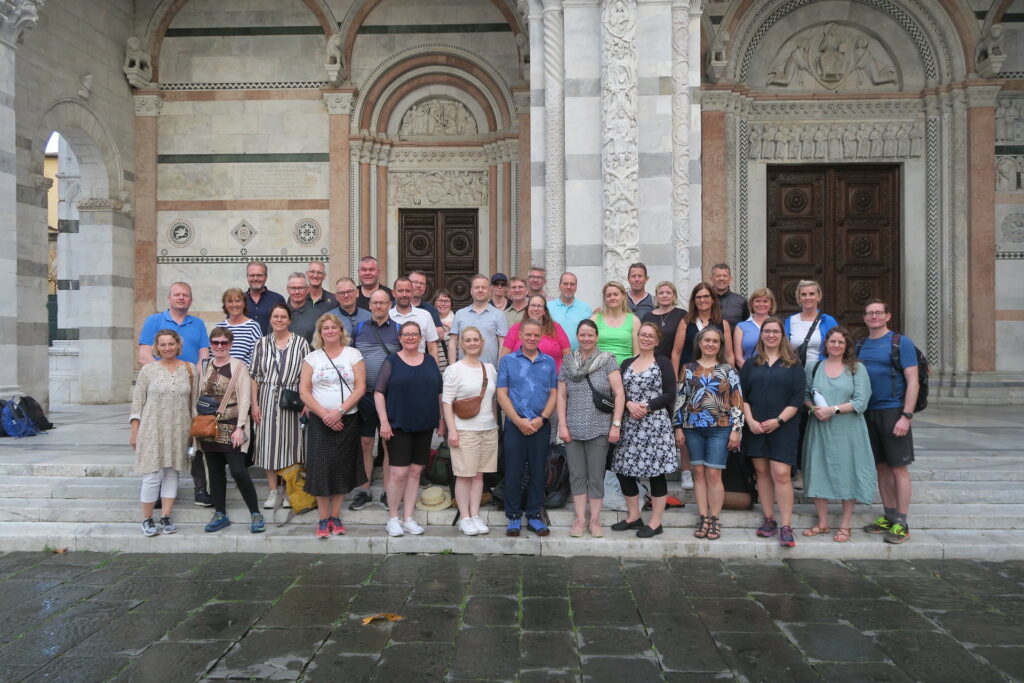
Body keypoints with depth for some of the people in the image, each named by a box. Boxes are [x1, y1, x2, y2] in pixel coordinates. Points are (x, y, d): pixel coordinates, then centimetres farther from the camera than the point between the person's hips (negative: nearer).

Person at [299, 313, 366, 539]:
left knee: (342, 468, 3)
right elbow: (304, 391, 0)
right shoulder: (312, 357, 6)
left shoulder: (353, 354, 3)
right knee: (320, 467, -4)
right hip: (319, 421, 0)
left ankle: (336, 516, 15)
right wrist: (324, 414, -12)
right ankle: (323, 518, 7)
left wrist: (339, 411, -14)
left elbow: (360, 387, -4)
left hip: (346, 420, 0)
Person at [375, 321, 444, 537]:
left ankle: (408, 519, 17)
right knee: (399, 472, -5)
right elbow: (378, 392, -5)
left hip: (425, 426, 4)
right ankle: (392, 518, 11)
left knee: (415, 472, 8)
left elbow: (439, 392, 15)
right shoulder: (391, 362, -1)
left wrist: (441, 418, 10)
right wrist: (384, 421, -12)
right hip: (399, 426, -4)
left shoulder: (430, 361, 9)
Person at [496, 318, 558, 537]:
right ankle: (514, 517, 13)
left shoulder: (549, 362, 10)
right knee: (513, 472, 1)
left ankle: (534, 516, 17)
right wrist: (519, 420, -11)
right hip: (514, 424, -2)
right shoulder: (508, 361, 4)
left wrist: (541, 418, -8)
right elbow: (502, 394, -1)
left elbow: (554, 394, 6)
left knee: (538, 471, 6)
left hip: (541, 426, 2)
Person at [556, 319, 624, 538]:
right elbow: (561, 395, 9)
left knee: (596, 476, 3)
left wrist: (616, 425, -9)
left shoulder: (607, 360, 0)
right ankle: (580, 520, 17)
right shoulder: (568, 362, 9)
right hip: (573, 429, 3)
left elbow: (619, 394, -3)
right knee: (577, 475, 7)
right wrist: (562, 425, 1)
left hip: (599, 429, -2)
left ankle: (595, 520, 16)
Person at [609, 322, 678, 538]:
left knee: (655, 472, -2)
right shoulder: (626, 364, 15)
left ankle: (655, 522, 10)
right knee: (624, 470, 5)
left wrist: (647, 406, -14)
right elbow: (618, 392, 10)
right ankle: (633, 516, 22)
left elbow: (670, 394, -4)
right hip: (629, 424, 5)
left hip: (655, 423, -5)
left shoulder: (663, 363, 2)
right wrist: (629, 404, -10)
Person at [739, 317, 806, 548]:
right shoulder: (751, 364, 11)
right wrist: (750, 420, -7)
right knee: (762, 472, 6)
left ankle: (786, 526, -5)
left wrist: (778, 420, -11)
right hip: (755, 427, 3)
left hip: (782, 427, -3)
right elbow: (742, 394, 6)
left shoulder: (793, 365, 4)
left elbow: (798, 397, -2)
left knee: (781, 474, -10)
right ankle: (768, 520, 15)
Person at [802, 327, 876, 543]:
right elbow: (804, 395, 9)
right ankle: (822, 523, 19)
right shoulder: (813, 367, 9)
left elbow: (861, 401, -7)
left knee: (847, 474, 2)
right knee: (818, 473, 5)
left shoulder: (857, 368, 2)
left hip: (847, 430, -2)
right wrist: (814, 408, -11)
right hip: (819, 429, 2)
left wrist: (833, 409, -16)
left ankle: (844, 525, 15)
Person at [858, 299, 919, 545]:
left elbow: (913, 382, -9)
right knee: (881, 467, 11)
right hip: (868, 412, 5)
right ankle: (888, 517, 21)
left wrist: (906, 416, -16)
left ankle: (901, 523, 7)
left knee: (898, 468, 0)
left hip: (893, 411, -5)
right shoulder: (861, 346, 11)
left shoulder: (901, 342, -5)